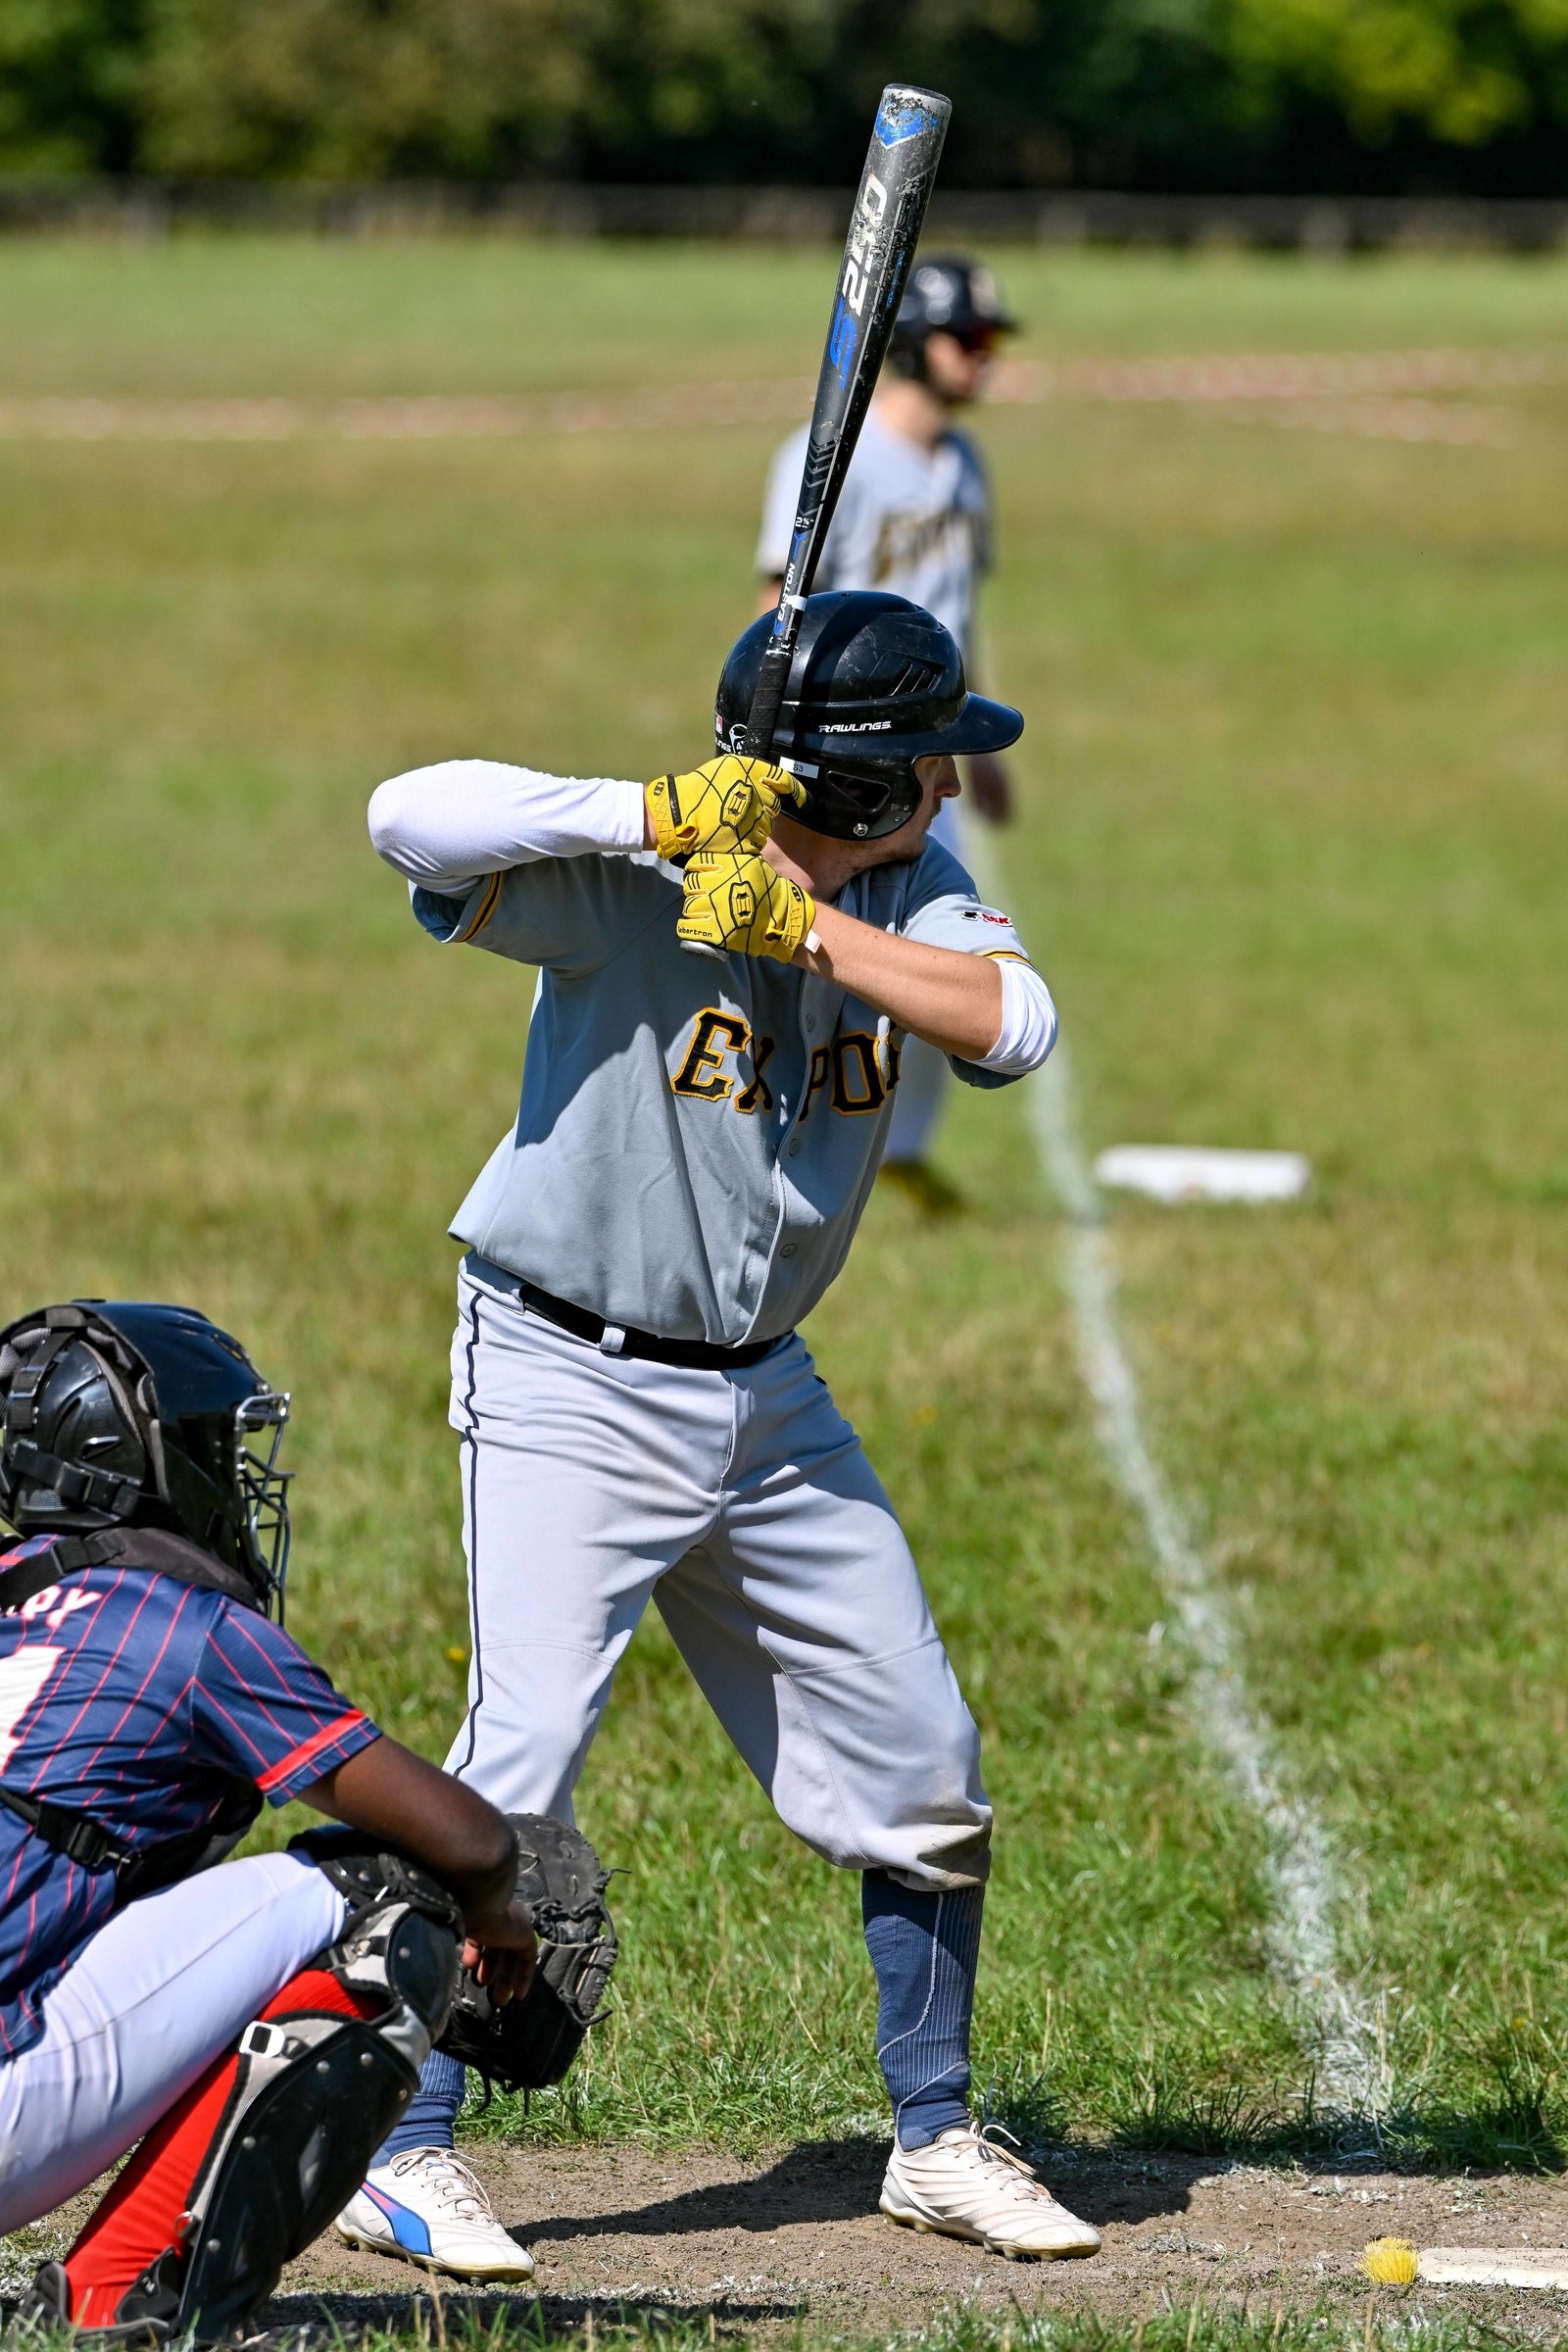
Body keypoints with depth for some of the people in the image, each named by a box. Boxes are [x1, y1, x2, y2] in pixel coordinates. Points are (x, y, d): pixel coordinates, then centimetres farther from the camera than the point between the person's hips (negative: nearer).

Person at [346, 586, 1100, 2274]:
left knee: (919, 1756, 9)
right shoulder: (626, 882, -20)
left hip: (763, 1398, 7)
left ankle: (933, 2137, 23)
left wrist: (802, 928, -27)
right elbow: (412, 819, -34)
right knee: (523, 1754, -17)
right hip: (571, 1386, -7)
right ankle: (405, 2146, -7)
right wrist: (661, 811, -36)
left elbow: (1012, 1024, -19)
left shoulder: (905, 894, -1)